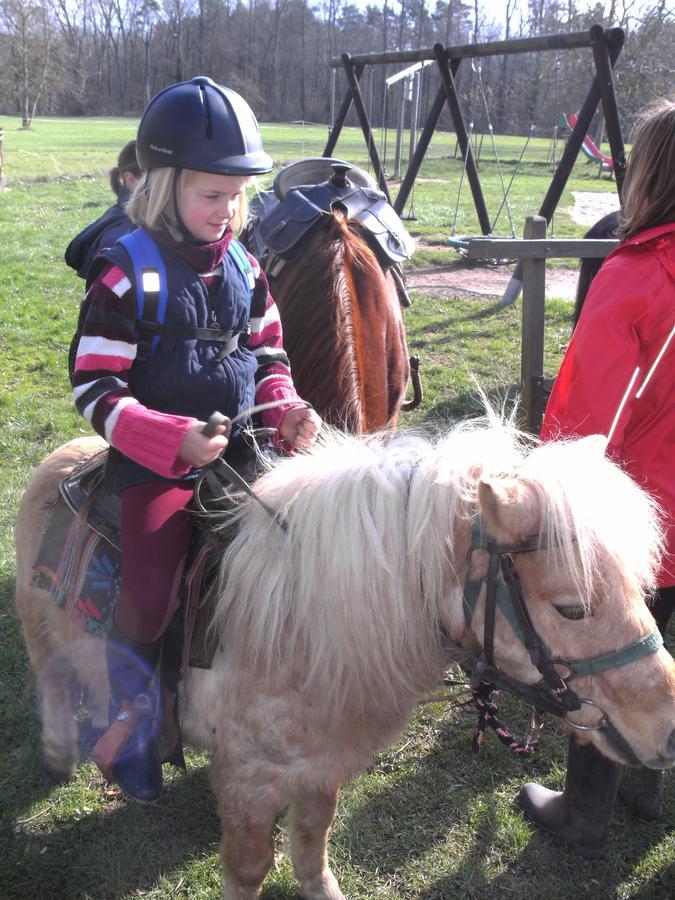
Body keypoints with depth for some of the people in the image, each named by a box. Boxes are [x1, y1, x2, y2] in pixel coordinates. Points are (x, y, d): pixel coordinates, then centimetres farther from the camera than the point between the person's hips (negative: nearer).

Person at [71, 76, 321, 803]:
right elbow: (93, 388, -14)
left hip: (237, 453, 6)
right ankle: (132, 733, 22)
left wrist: (285, 410, -5)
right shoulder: (126, 275, -12)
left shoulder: (244, 267, 6)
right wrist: (172, 438, -26)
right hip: (158, 464, -5)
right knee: (149, 601, -7)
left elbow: (267, 355, 15)